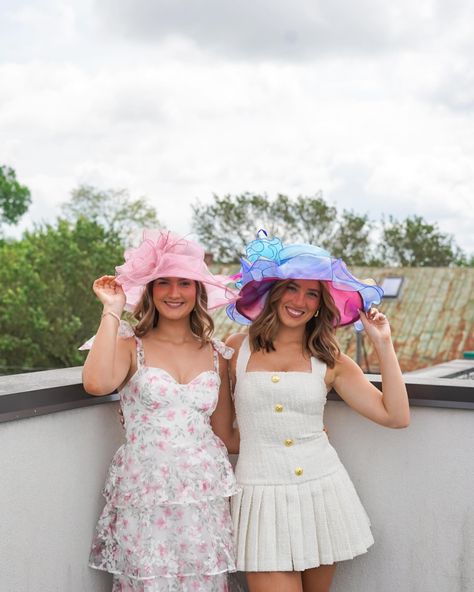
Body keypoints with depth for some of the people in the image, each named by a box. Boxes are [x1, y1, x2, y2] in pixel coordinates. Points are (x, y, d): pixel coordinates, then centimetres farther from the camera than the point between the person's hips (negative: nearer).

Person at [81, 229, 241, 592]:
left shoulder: (216, 355, 8)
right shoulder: (131, 346, -1)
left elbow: (224, 436, 14)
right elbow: (97, 383, -23)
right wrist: (113, 310, -15)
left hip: (205, 495, 3)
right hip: (145, 499, -3)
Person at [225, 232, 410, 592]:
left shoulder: (330, 360, 5)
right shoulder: (237, 349, 2)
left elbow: (396, 416, -1)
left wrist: (383, 344, -2)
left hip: (322, 491, 2)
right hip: (262, 494, -2)